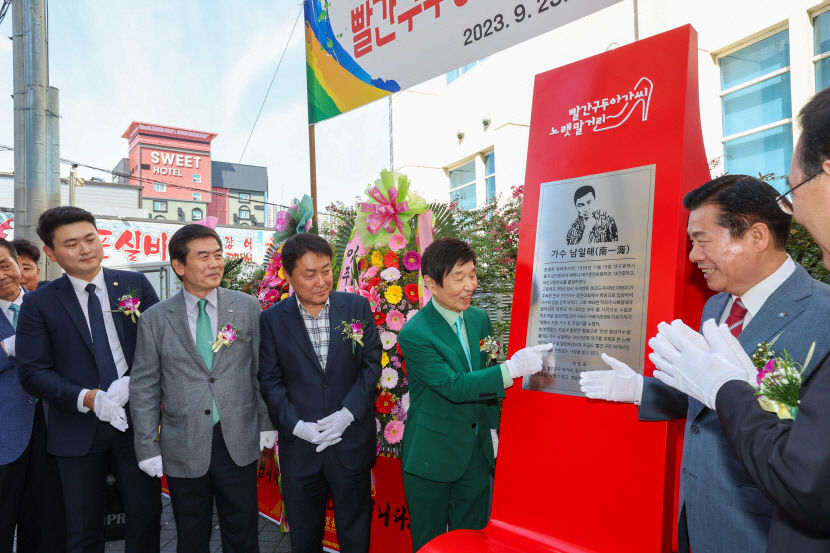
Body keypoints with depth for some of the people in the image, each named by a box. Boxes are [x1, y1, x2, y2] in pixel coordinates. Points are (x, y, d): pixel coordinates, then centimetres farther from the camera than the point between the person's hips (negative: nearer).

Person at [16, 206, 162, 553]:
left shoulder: (137, 285, 1)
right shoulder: (39, 304, -1)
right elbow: (32, 372, -4)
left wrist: (131, 382, -15)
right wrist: (87, 398, -18)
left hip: (137, 421, 1)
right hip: (78, 431, 0)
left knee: (146, 518, 10)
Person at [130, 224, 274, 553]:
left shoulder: (248, 307, 0)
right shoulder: (155, 320, -1)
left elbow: (260, 369, 4)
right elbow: (144, 388, 1)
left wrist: (266, 424, 4)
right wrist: (148, 448, -1)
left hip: (238, 443, 0)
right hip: (183, 448, 0)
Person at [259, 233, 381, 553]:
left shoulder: (357, 307, -3)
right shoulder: (272, 319, -3)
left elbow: (372, 364, -3)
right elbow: (270, 381, -3)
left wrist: (347, 413, -14)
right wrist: (297, 426, -14)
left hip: (352, 440, 0)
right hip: (299, 445, 0)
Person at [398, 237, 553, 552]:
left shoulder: (480, 319, 2)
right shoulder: (415, 334, -20)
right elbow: (453, 385, -27)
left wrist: (492, 429, 10)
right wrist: (511, 369, -34)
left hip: (477, 453, 6)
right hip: (432, 457, -5)